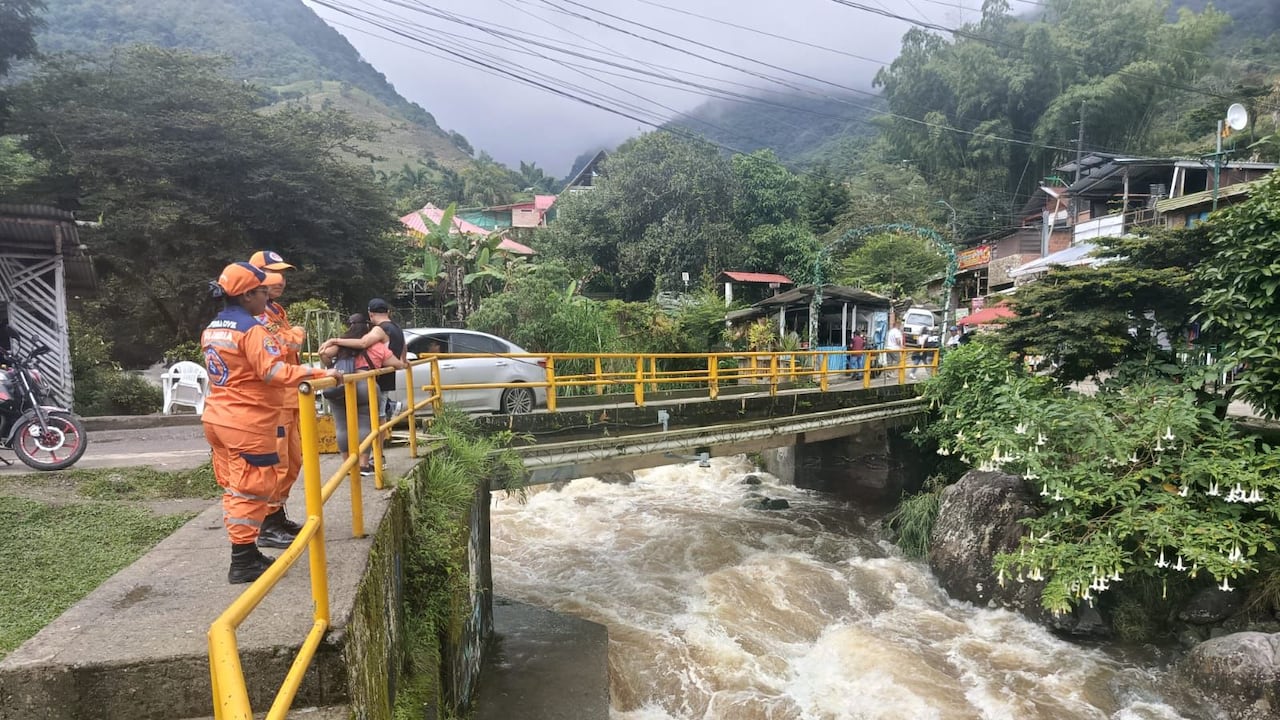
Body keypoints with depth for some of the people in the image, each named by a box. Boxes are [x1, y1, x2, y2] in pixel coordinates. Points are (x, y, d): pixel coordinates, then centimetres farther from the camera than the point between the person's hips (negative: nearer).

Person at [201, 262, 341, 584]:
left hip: (217, 419, 9)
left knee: (234, 488, 14)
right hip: (247, 423, -9)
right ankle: (243, 561, 3)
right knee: (251, 489, -2)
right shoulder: (251, 329, -17)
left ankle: (245, 553, 23)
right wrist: (320, 373, -26)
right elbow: (275, 371, -26)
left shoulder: (211, 329, 12)